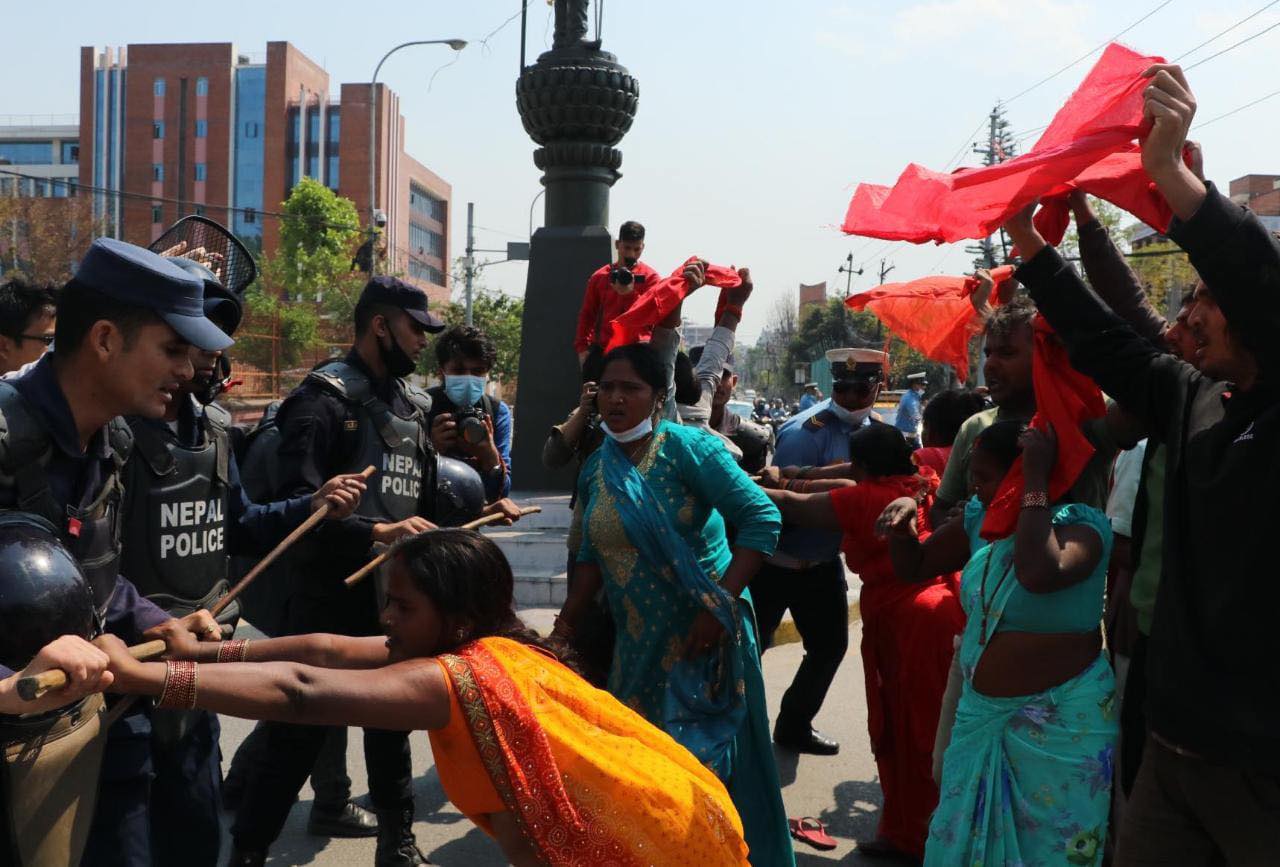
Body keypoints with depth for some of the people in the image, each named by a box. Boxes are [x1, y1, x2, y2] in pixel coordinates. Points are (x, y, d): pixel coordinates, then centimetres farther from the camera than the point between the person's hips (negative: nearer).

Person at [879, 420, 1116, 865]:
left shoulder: (1079, 523, -18)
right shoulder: (981, 518, 2)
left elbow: (1038, 574, -40)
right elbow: (913, 567, 11)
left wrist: (1035, 478, -32)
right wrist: (904, 520, -9)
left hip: (1059, 723, -6)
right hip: (980, 713, 7)